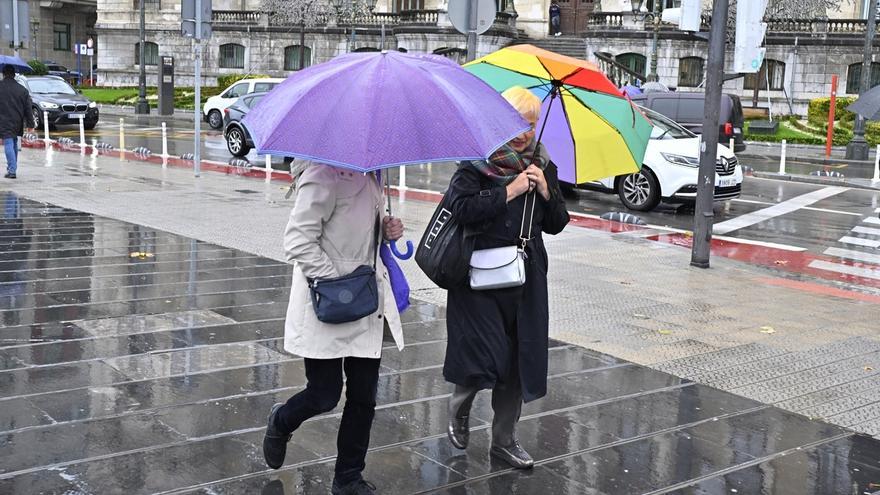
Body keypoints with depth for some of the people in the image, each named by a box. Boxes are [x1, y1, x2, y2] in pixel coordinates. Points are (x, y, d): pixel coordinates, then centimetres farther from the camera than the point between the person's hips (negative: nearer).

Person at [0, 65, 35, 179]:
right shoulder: (22, 89, 3)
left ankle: (12, 170, -14)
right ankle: (12, 168, 28)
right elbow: (28, 109, 5)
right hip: (17, 123, 4)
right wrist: (30, 124, 9)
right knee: (14, 144, 19)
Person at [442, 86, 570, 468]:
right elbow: (462, 208, -19)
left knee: (518, 362, 8)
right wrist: (510, 191, -18)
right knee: (482, 357, -9)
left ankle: (504, 440, 23)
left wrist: (546, 191, -7)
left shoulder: (543, 166, 10)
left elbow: (556, 225, 10)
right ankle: (459, 410, 24)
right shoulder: (476, 162, -5)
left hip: (526, 279, 5)